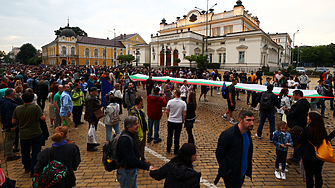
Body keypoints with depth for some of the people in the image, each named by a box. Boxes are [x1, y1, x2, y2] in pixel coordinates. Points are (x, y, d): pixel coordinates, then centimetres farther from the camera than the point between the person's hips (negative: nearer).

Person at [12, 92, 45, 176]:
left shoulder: (17, 109, -2)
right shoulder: (36, 108, -15)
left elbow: (13, 121, 3)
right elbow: (43, 118, -17)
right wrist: (43, 114, 4)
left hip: (23, 134, 5)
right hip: (35, 134, -4)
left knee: (25, 152, 21)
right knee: (35, 152, 5)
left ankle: (27, 167, 37)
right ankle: (34, 171, 8)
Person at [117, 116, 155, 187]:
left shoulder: (130, 134, 0)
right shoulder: (125, 140, -32)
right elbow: (132, 159, -36)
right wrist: (147, 167, -34)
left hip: (132, 169, 9)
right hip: (126, 172, -9)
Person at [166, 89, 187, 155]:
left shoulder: (170, 102, -12)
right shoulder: (183, 103, -10)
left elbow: (167, 112, -2)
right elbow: (184, 114, -6)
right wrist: (182, 121, 9)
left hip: (170, 121, 0)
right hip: (179, 122, 0)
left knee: (169, 136, 16)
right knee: (177, 137, 10)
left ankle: (168, 150, 30)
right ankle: (176, 152, 20)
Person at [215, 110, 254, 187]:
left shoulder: (247, 133, -3)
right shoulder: (227, 135, -28)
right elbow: (219, 155, -16)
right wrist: (225, 168, 0)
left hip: (242, 174, 8)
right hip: (231, 175, -7)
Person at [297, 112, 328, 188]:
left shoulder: (307, 130, -23)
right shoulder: (323, 130, -7)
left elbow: (299, 141, -14)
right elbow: (326, 140, 8)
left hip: (309, 156, -5)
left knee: (309, 174, 9)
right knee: (318, 174, 20)